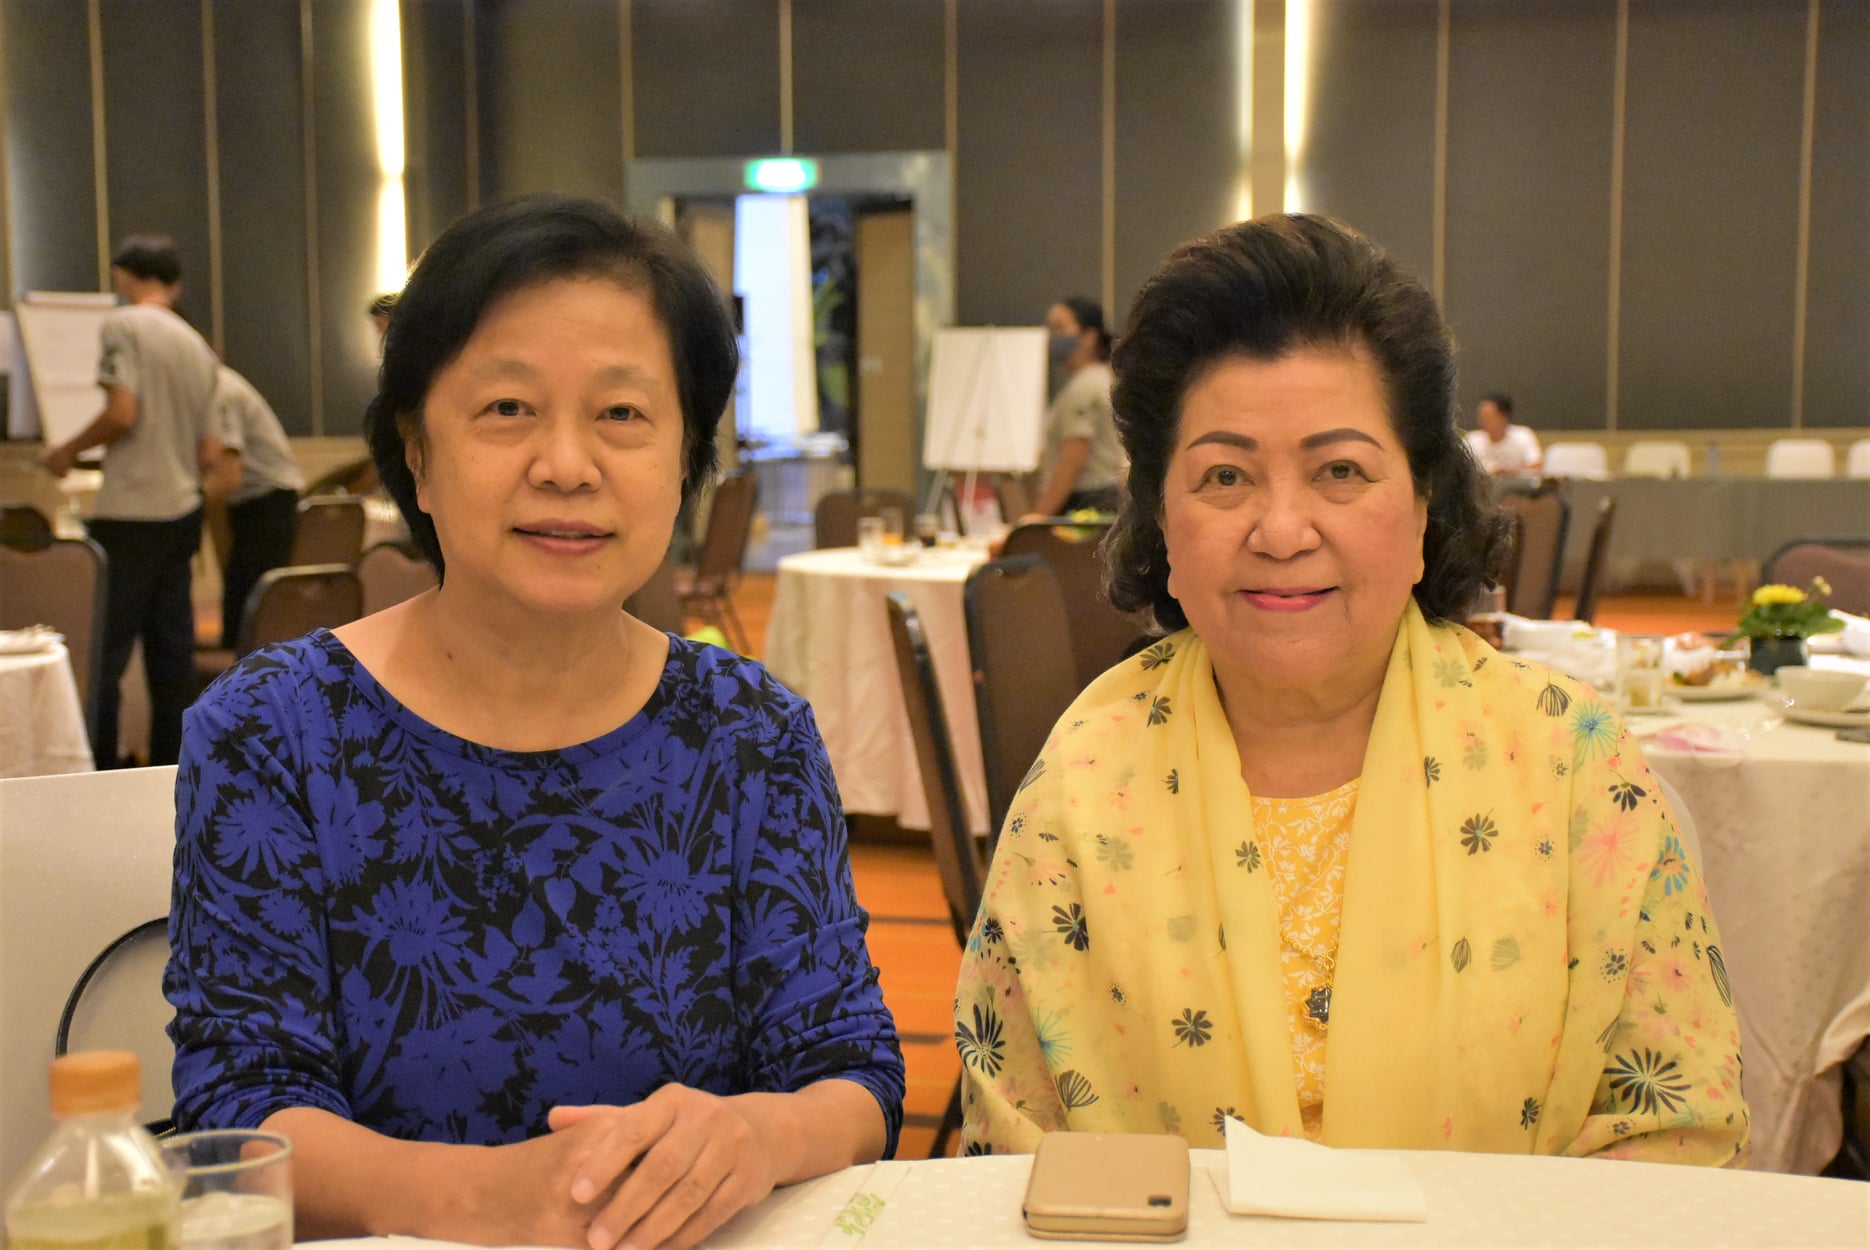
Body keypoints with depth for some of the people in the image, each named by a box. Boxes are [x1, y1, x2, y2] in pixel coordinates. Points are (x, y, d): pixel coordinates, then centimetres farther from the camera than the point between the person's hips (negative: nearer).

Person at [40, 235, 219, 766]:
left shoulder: (122, 325, -6)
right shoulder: (198, 347, 14)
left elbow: (122, 414, -16)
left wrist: (65, 452, -1)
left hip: (130, 514, -7)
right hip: (181, 511, 7)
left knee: (102, 652, -2)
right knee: (172, 649, 9)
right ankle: (170, 766, 14)